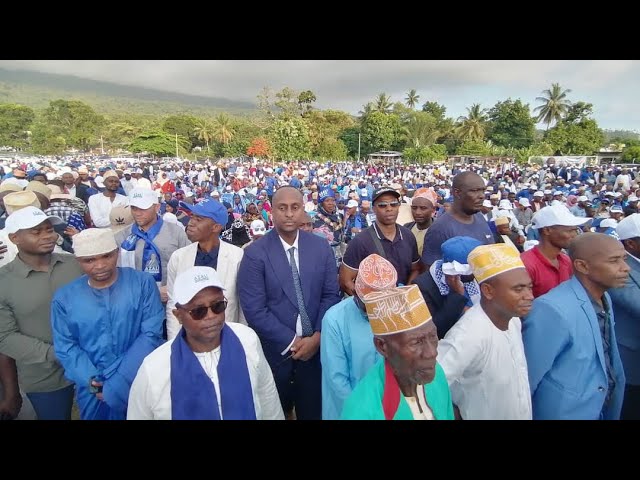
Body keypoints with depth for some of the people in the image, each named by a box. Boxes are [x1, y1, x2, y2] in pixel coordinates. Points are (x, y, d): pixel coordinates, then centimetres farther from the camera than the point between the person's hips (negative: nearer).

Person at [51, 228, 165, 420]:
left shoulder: (143, 283, -12)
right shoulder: (64, 297, -3)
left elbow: (151, 334, -14)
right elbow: (65, 347, -1)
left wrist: (119, 383, -18)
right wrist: (91, 380, -16)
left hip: (141, 382, -1)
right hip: (93, 390, 2)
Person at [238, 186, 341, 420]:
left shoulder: (321, 247, -2)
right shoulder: (255, 254, -12)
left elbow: (331, 295, 0)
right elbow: (254, 309, -15)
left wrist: (317, 337, -10)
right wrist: (291, 342, -13)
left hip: (316, 346, 3)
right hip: (274, 350, -2)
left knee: (313, 411, 20)